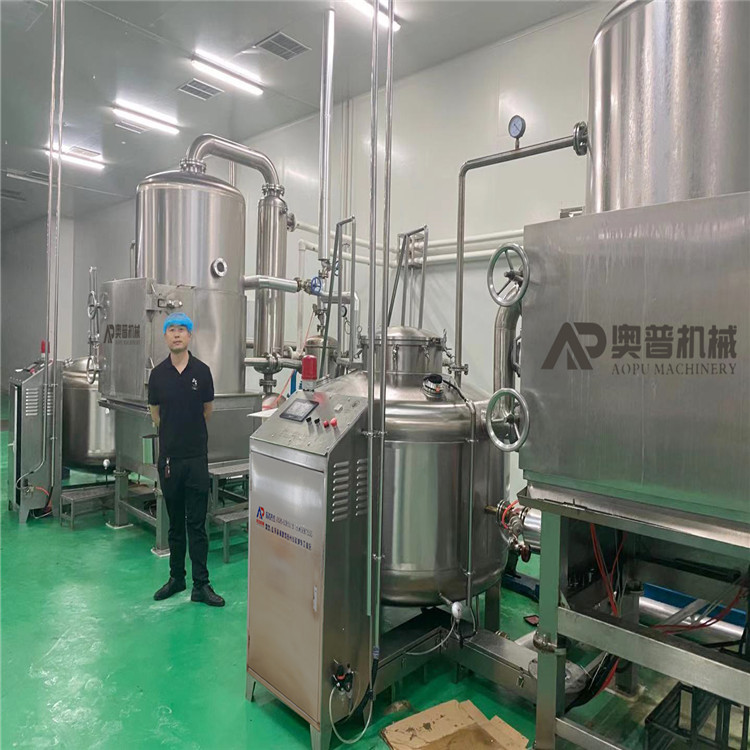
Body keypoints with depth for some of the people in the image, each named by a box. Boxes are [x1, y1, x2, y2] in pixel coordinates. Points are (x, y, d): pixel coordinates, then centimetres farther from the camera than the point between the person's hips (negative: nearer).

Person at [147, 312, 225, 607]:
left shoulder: (202, 371, -2)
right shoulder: (158, 373, 2)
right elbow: (155, 414, 14)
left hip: (197, 456, -2)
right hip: (169, 457, 2)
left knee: (197, 523, 2)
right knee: (175, 522, 13)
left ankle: (201, 585, 9)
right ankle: (176, 577, 27)